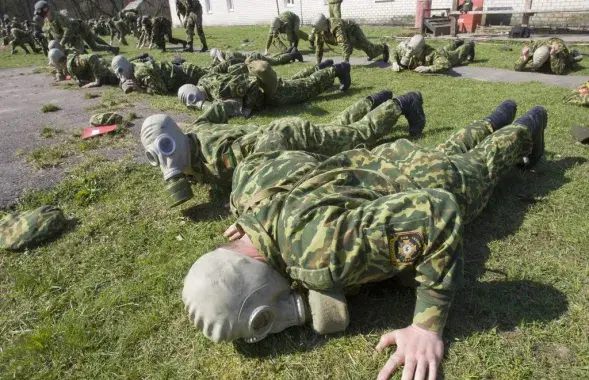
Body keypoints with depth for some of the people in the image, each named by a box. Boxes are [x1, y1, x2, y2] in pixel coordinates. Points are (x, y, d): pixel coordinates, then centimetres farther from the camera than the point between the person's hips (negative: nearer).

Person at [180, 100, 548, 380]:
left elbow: (438, 210, -52)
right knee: (446, 152, 38)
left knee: (483, 164, 31)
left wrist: (429, 326, -45)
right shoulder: (250, 176, -30)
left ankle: (526, 129, 61)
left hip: (438, 187, -5)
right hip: (386, 159, 5)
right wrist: (249, 221, -6)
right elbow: (283, 155, -6)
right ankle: (495, 122, 66)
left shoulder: (321, 257, -52)